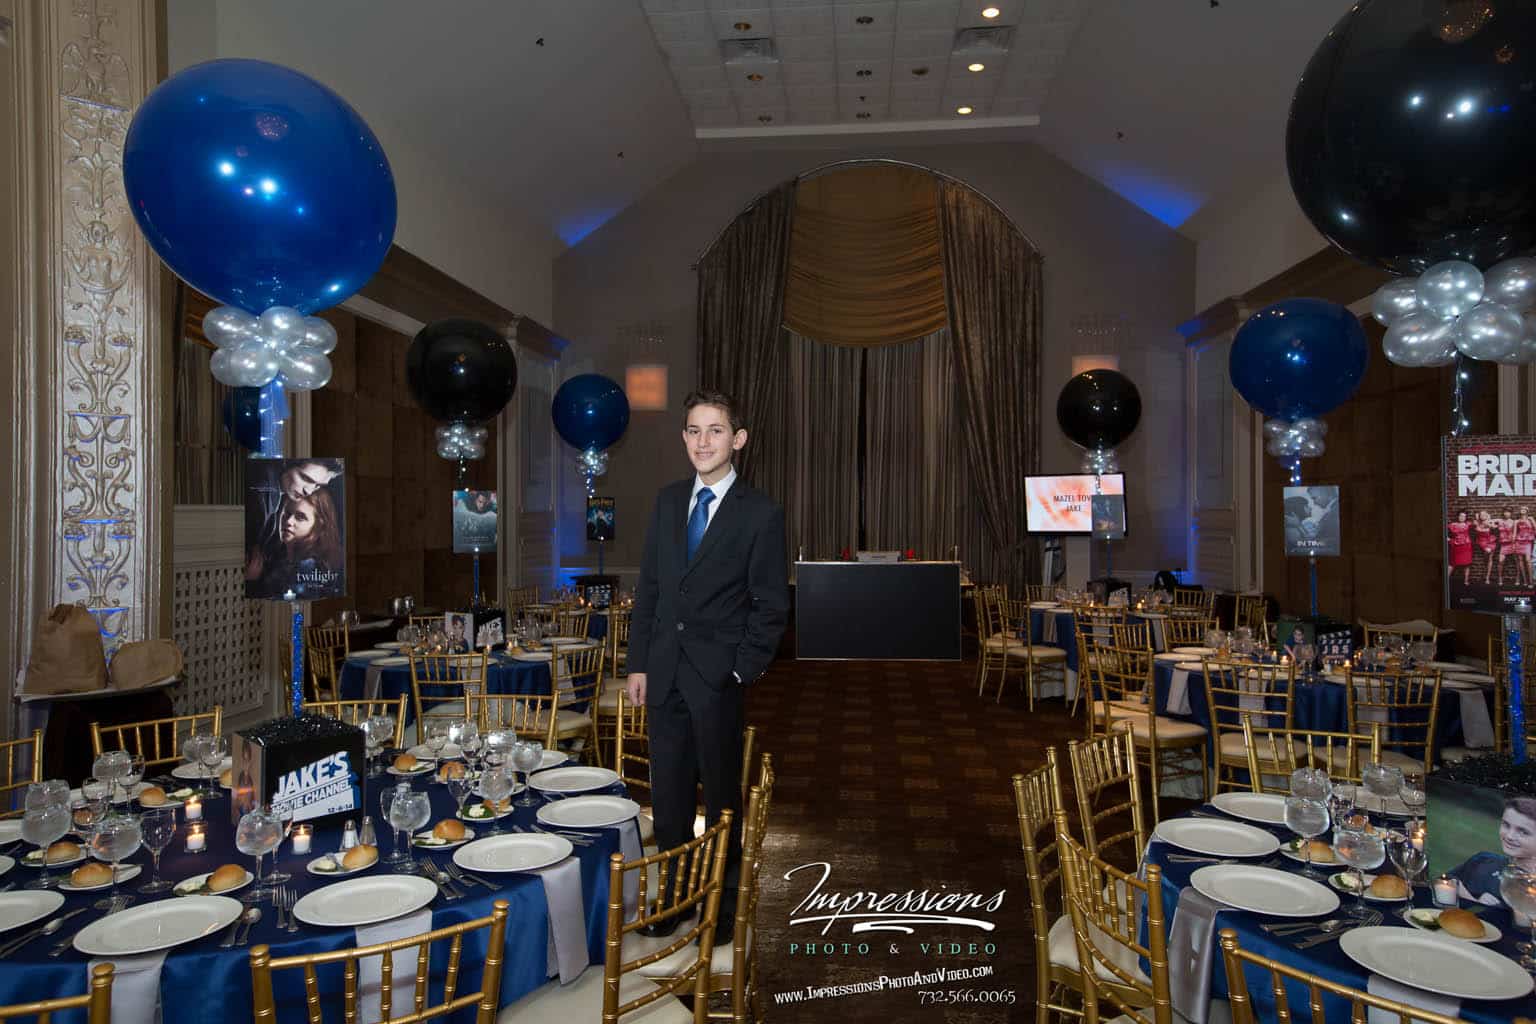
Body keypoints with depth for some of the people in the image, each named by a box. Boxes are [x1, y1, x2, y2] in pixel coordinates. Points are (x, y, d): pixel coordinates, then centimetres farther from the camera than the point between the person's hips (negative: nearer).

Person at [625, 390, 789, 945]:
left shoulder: (760, 513, -7)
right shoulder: (668, 500, 8)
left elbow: (771, 605, -6)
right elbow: (649, 586, 9)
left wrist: (743, 672, -11)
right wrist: (639, 663, 5)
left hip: (718, 676, -4)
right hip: (664, 672, 4)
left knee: (722, 795, 11)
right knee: (669, 795, 14)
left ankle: (723, 903, 28)